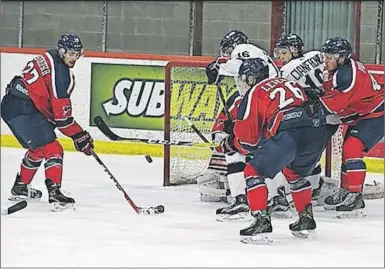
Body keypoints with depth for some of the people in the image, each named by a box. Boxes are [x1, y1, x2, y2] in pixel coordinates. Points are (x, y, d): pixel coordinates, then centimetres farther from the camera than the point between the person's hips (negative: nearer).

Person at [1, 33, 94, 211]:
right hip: (23, 111, -10)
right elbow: (61, 114, -17)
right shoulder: (60, 73, -17)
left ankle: (20, 188, 41)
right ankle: (55, 195, -23)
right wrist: (79, 136, -10)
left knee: (38, 149, 27)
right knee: (52, 150, -12)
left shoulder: (50, 57, 13)